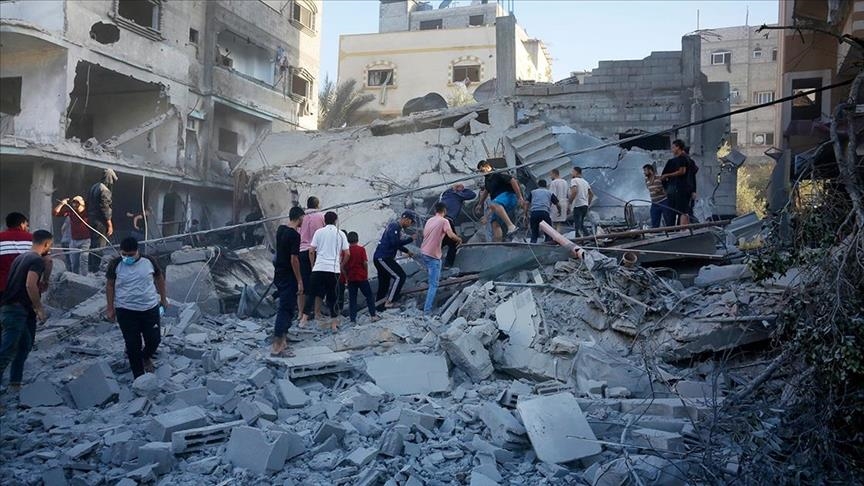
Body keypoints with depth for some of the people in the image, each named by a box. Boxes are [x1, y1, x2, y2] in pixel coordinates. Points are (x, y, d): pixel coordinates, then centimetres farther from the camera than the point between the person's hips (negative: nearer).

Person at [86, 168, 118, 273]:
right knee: (99, 246, -6)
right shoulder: (105, 190, -16)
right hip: (100, 222, -9)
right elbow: (105, 209, -18)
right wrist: (110, 225, -14)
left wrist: (89, 216, 23)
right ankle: (96, 270, -5)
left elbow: (87, 202, 17)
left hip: (91, 220, 9)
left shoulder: (93, 187, 11)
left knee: (93, 245, 16)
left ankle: (91, 268, 23)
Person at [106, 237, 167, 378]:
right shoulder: (115, 264, -8)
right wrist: (110, 308, 0)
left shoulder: (149, 261, -5)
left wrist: (163, 298, 12)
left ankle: (146, 357, 38)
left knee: (154, 339, 4)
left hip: (150, 308, 1)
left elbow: (159, 278, 9)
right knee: (133, 345, 1)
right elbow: (109, 285, 0)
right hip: (126, 311, -1)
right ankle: (139, 377, 14)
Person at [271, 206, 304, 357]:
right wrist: (300, 281, -16)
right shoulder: (294, 235, -19)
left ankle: (283, 336, 27)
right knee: (285, 309, -7)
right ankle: (277, 347, -9)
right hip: (288, 278, -9)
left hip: (279, 275, 9)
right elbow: (294, 260, -22)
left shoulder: (280, 230, 7)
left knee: (288, 306, 20)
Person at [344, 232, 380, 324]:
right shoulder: (361, 249, -6)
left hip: (351, 278, 2)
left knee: (352, 299, 5)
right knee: (369, 296, 10)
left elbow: (344, 265, -1)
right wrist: (366, 274, 2)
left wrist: (346, 277, 9)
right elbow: (365, 263, -10)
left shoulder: (346, 251, 0)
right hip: (362, 277, -2)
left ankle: (353, 319, 3)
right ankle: (373, 315, 9)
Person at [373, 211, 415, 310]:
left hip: (381, 258, 10)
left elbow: (396, 243, 31)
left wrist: (407, 251, 24)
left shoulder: (397, 227, 19)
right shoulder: (394, 226, -14)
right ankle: (389, 302, -10)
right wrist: (410, 239, -17)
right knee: (400, 276, -11)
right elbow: (395, 242, -26)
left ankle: (379, 305, 19)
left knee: (384, 284, 13)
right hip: (383, 258, -10)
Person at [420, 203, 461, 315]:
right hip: (433, 255, -8)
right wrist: (459, 239, -4)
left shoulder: (430, 220, 13)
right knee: (433, 284, -6)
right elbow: (451, 235, -24)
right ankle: (427, 310, -11)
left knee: (433, 280, 28)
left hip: (423, 253, 8)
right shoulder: (444, 221, -10)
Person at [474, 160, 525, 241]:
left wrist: (520, 197, -21)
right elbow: (486, 191, 38)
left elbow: (513, 181, -16)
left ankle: (511, 226, -51)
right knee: (495, 224, -6)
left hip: (509, 196, -9)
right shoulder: (487, 179, 19)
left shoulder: (498, 174, -8)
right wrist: (480, 204, 44)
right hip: (500, 206, 9)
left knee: (493, 205, -39)